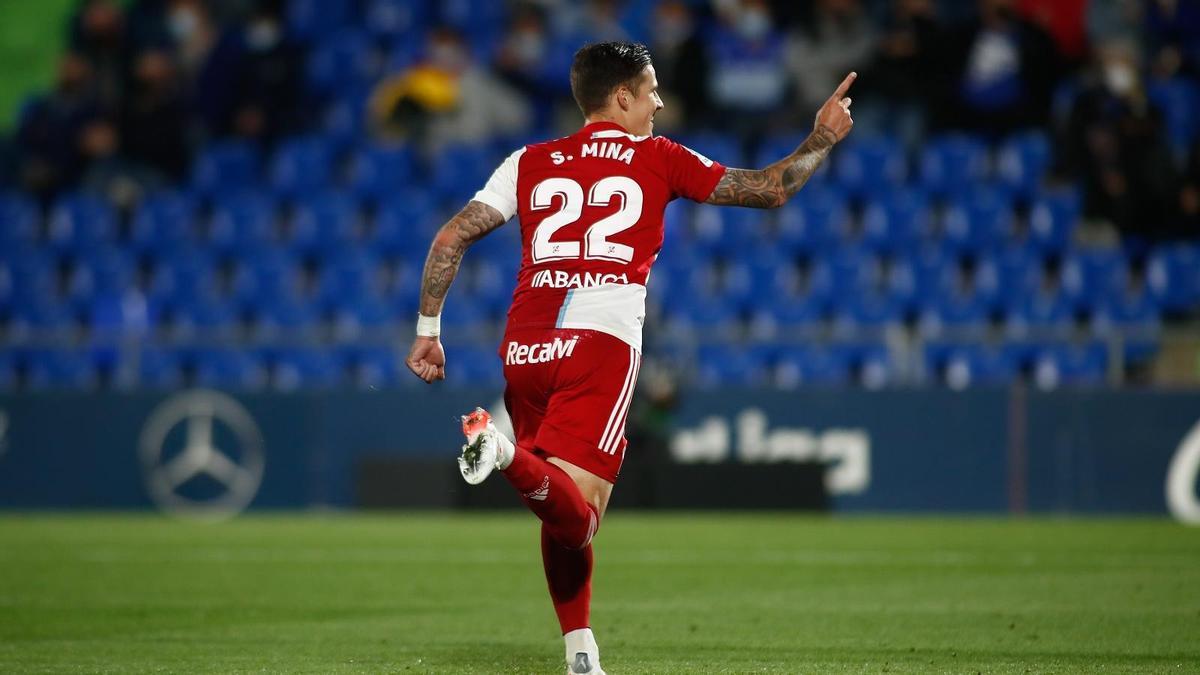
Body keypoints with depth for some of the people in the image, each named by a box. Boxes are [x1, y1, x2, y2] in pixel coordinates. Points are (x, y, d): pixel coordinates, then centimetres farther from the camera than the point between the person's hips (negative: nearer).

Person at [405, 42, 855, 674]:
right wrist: (822, 139, 32)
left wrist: (428, 330, 16)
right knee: (577, 520, -13)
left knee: (560, 518, 18)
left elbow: (450, 238, 11)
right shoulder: (658, 160, 12)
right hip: (602, 345, -4)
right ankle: (506, 454, -41)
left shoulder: (530, 163, 18)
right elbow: (770, 190, 16)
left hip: (523, 350, 4)